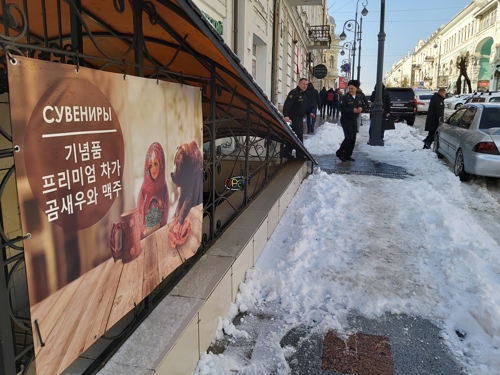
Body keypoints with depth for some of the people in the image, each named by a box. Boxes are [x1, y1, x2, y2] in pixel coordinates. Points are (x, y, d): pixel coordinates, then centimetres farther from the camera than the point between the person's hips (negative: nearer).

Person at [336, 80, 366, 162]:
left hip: (354, 121, 7)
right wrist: (352, 110, -27)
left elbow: (362, 106, 18)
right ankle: (340, 152, 0)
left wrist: (361, 109, -6)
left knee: (353, 139, 7)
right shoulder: (345, 97, -11)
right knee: (349, 137, -15)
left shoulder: (359, 98, 9)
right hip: (346, 120, -7)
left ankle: (347, 155, 18)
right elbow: (342, 108, -21)